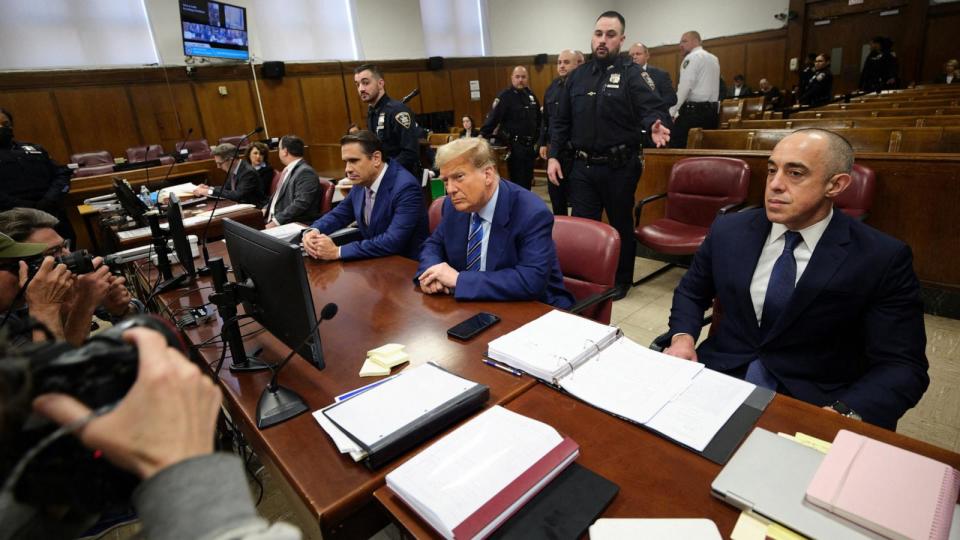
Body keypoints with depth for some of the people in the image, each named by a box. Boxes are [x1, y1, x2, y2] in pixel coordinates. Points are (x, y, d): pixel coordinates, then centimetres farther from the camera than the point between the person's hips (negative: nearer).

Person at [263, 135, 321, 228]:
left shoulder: (306, 172, -13)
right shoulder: (288, 170, 17)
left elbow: (300, 204, -21)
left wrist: (276, 221, -21)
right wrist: (265, 209, 9)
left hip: (294, 226, -9)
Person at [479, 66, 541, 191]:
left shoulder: (530, 95, 12)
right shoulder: (505, 96, -10)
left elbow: (538, 118, 21)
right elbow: (493, 117, -21)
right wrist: (483, 135, -32)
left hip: (529, 144, 7)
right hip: (514, 145, -7)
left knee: (528, 179, 14)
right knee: (518, 180, -4)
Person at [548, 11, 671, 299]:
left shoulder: (631, 73, -3)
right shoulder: (577, 76, 9)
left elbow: (652, 107, -16)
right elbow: (561, 121, 11)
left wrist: (655, 125, -39)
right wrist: (553, 156, 2)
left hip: (619, 166, -3)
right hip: (583, 166, 3)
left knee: (621, 224, 11)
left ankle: (622, 279, 29)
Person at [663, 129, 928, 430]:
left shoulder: (881, 259, -8)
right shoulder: (728, 231, 0)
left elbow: (903, 366, -8)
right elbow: (690, 292, 12)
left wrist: (845, 414, -26)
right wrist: (683, 337, -8)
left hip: (812, 403, -1)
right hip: (718, 377, 1)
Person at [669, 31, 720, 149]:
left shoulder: (692, 58, -5)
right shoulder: (714, 59, 22)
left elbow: (684, 87, -15)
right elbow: (710, 87, 21)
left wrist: (671, 112, -15)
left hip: (694, 110, -9)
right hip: (712, 110, 9)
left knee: (678, 148, -10)